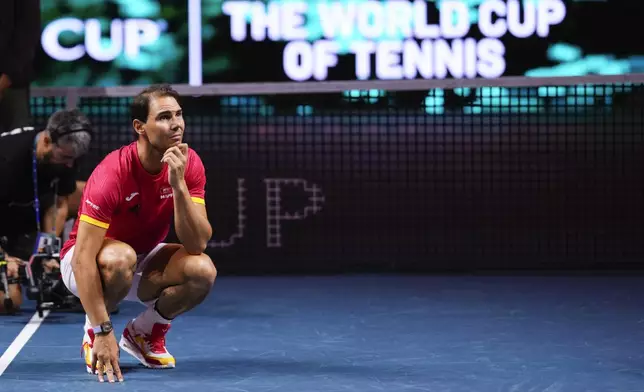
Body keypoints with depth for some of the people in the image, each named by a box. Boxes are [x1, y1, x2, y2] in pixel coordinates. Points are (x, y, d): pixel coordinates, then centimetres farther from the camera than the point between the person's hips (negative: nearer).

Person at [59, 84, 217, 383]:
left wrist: (178, 184, -36)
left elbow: (197, 244, -23)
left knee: (202, 269, -25)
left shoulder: (189, 165, -16)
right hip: (89, 261, -4)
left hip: (145, 262, 4)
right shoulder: (112, 174, -30)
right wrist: (102, 332, -36)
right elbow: (83, 258, -32)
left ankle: (144, 332, 3)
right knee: (120, 256, -39)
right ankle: (92, 333, -8)